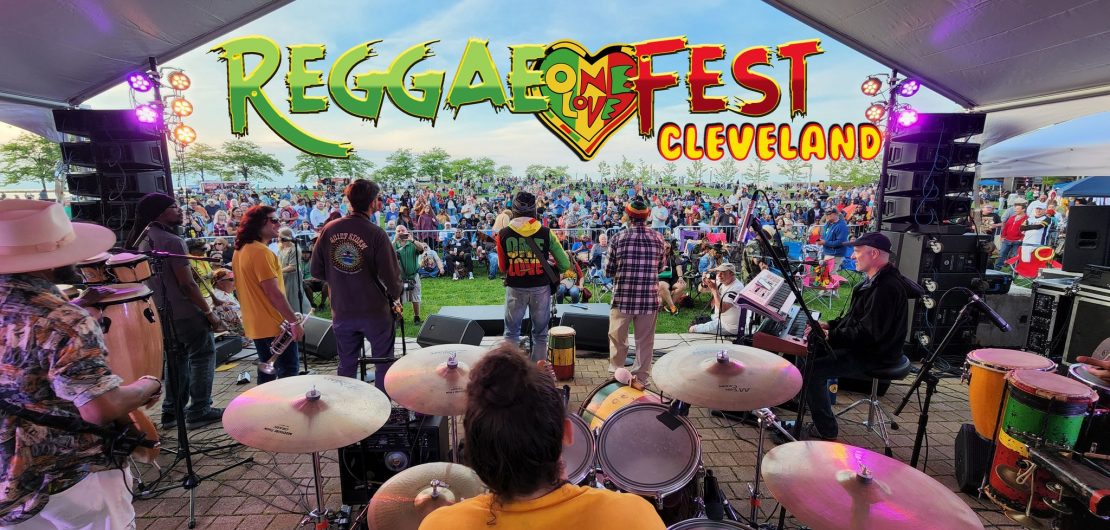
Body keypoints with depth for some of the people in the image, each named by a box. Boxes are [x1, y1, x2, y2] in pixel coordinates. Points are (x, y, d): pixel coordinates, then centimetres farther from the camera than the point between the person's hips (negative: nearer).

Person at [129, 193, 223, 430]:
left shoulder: (142, 240, 8)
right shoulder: (172, 241, -20)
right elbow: (187, 284, -21)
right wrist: (209, 312, -16)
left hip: (161, 311, 9)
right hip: (184, 311, -9)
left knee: (176, 358, 18)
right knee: (202, 356, 1)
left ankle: (172, 411, 23)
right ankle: (199, 411, 5)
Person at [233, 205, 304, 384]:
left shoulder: (240, 250, 10)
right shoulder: (261, 252, -20)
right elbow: (274, 293, -23)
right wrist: (295, 321, -18)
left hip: (255, 324, 9)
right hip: (274, 325, -9)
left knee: (267, 370, 18)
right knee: (289, 371, -1)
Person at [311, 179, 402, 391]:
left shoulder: (329, 230, -5)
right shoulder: (376, 234, -18)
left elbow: (316, 271, 1)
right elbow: (392, 276, -16)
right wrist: (395, 298, 3)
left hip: (342, 312, 4)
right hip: (375, 312, -4)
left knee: (347, 366, 20)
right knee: (383, 364, 13)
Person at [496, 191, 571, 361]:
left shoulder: (503, 234, -6)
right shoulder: (545, 233, -7)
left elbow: (502, 267, 3)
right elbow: (565, 264, -5)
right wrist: (552, 271, 14)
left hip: (515, 288, 0)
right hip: (541, 288, 0)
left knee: (511, 333, 14)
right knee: (540, 334, 14)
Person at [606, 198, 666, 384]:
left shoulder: (619, 237, -6)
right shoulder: (658, 238, 0)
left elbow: (609, 271, -1)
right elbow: (660, 267, 11)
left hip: (622, 297, -1)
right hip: (650, 298, 1)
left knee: (618, 339, 16)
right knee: (645, 341, 12)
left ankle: (616, 375, 28)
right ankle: (641, 378, 21)